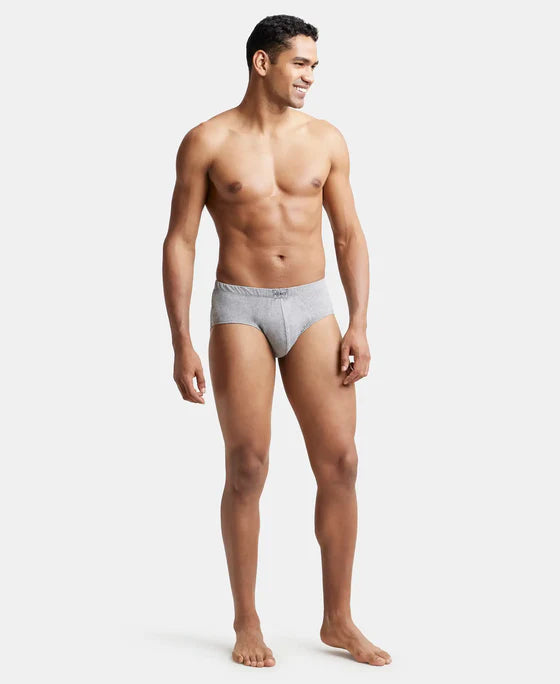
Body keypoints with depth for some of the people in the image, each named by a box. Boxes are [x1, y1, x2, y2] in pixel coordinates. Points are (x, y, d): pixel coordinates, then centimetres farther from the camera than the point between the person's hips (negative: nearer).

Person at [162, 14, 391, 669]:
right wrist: (181, 344, -8)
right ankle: (247, 623, 14)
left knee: (339, 463, -1)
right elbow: (179, 242, -2)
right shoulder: (208, 142, -2)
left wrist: (358, 325, -1)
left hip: (312, 308, 3)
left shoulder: (325, 139, 7)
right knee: (246, 470, -1)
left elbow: (349, 235, 9)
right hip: (240, 312, -3)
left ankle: (338, 620, 13)